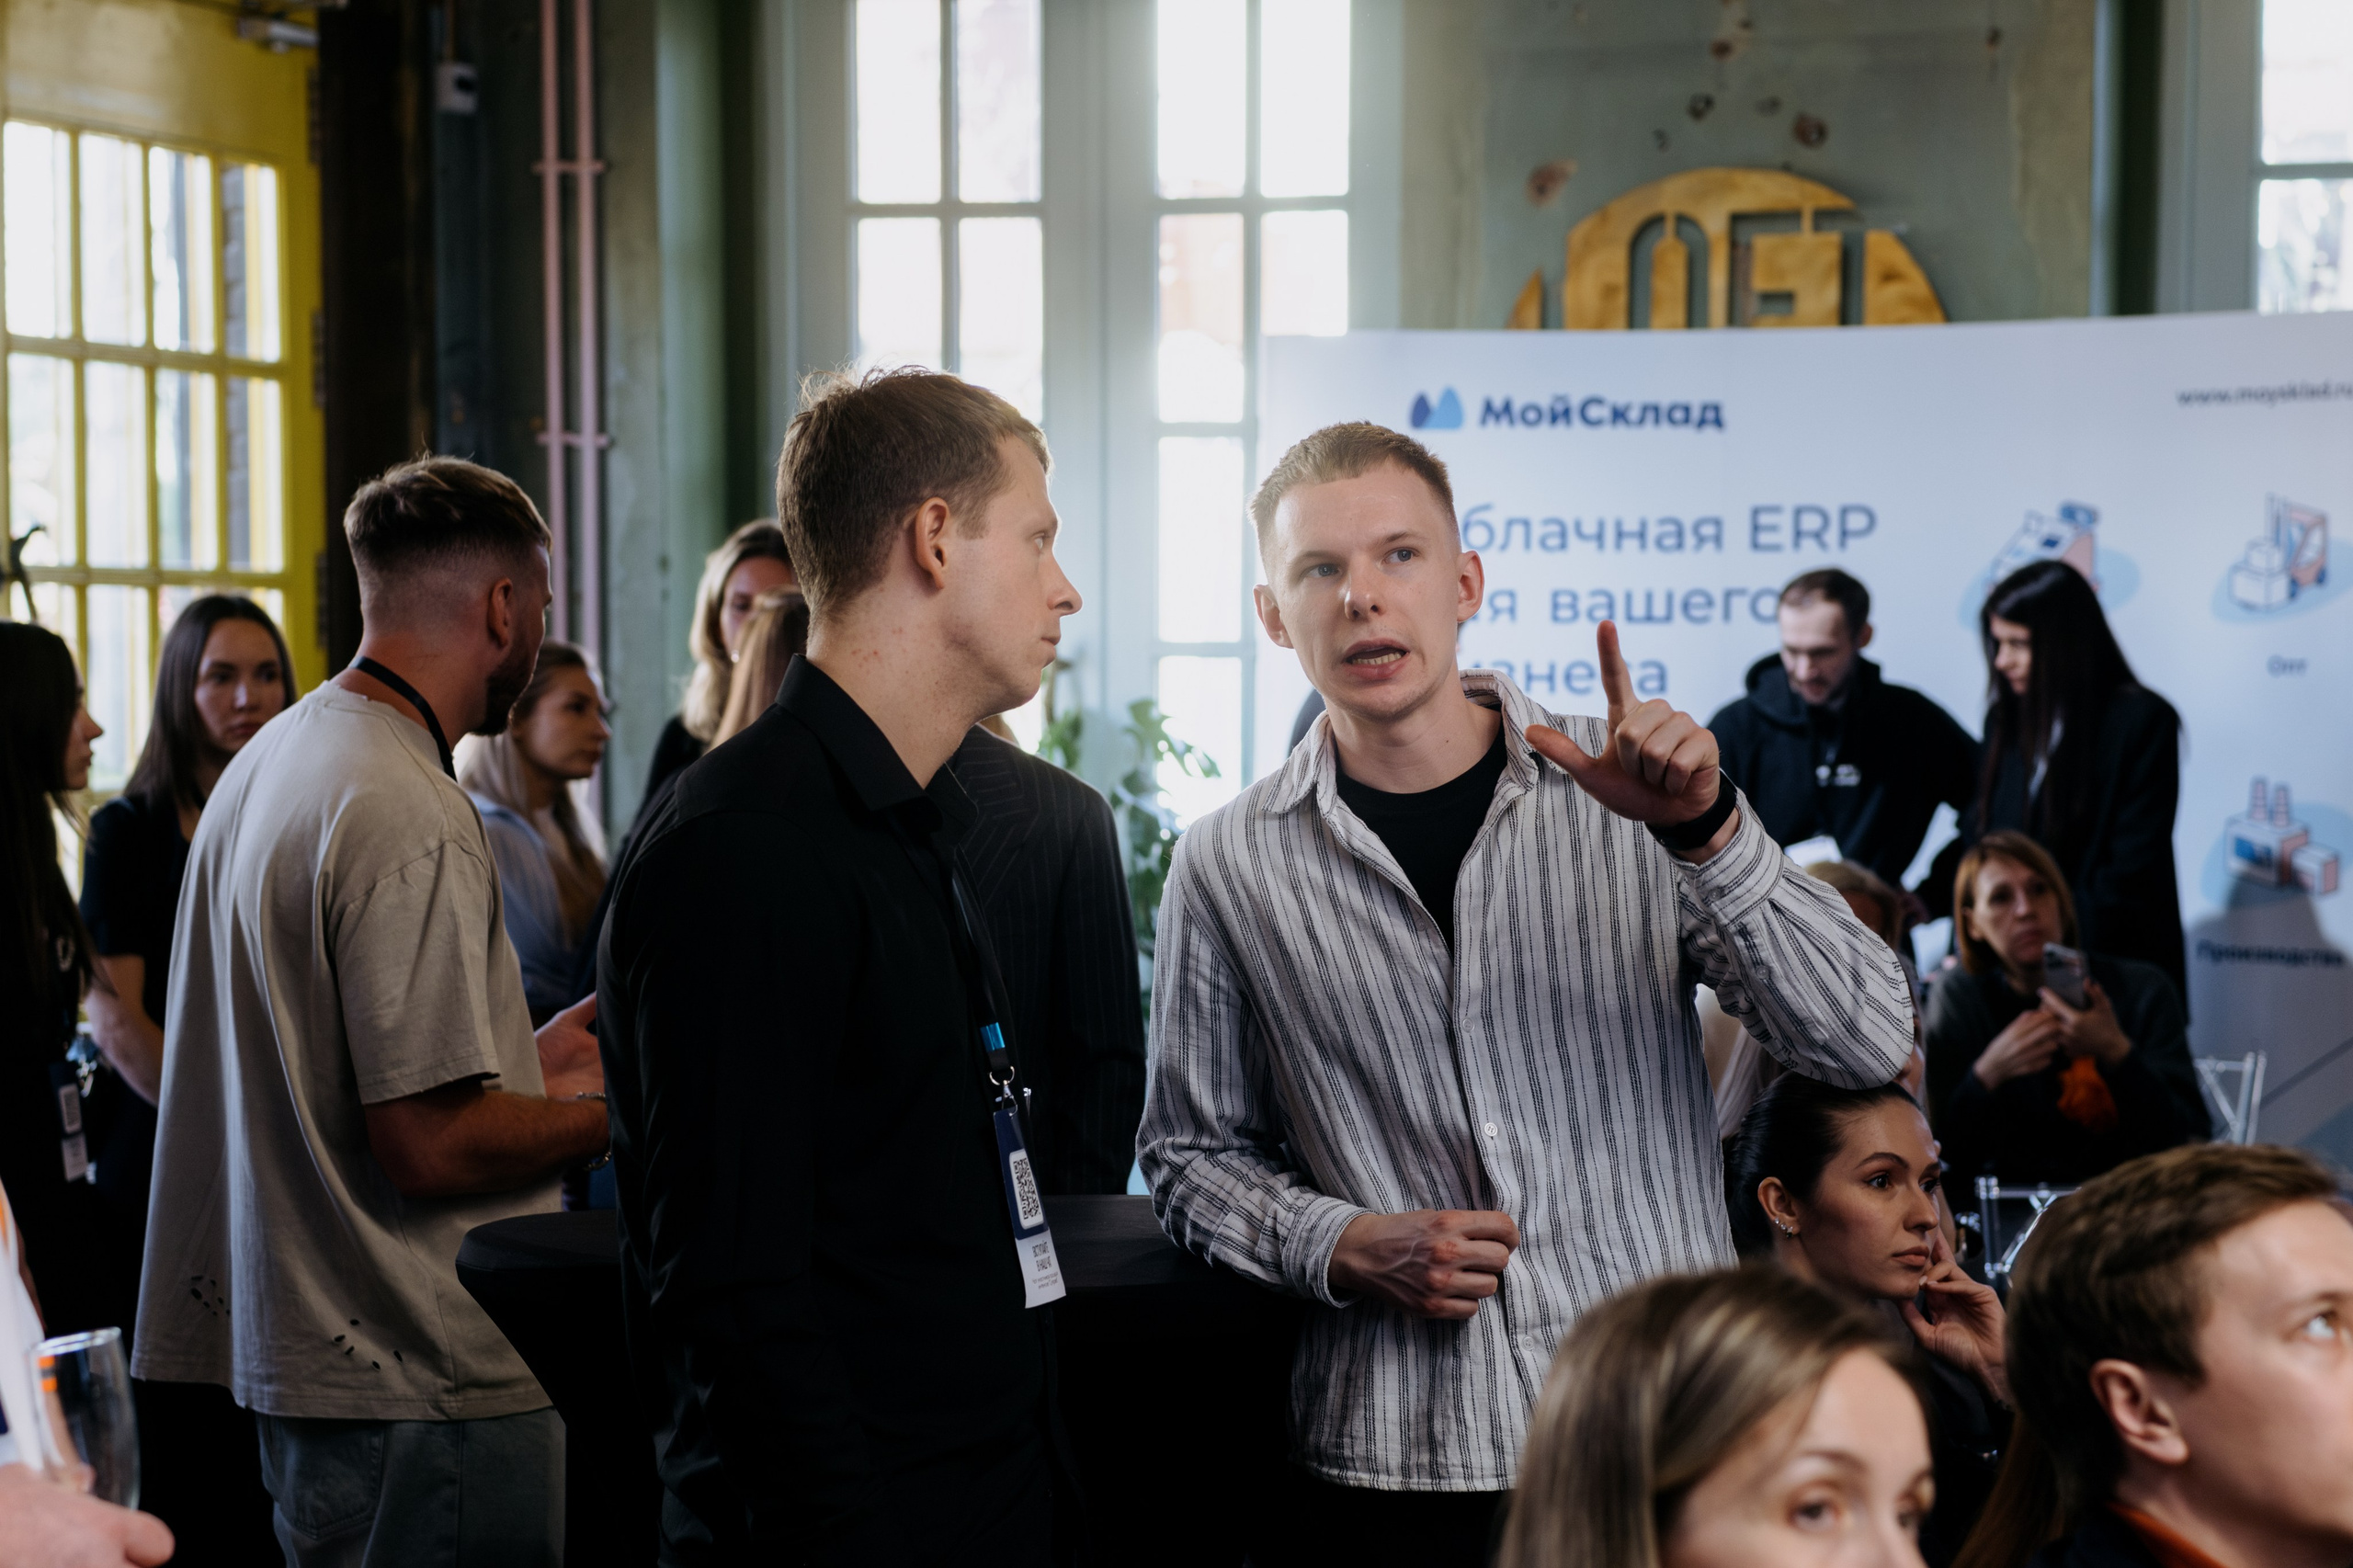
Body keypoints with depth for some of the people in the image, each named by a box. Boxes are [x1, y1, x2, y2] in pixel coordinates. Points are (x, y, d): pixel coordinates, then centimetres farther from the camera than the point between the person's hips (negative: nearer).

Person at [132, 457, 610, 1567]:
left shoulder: (268, 761, 12)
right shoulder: (411, 818, -20)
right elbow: (431, 1148, -22)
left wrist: (525, 1064, 21)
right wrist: (613, 1110, -8)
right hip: (427, 1392, -10)